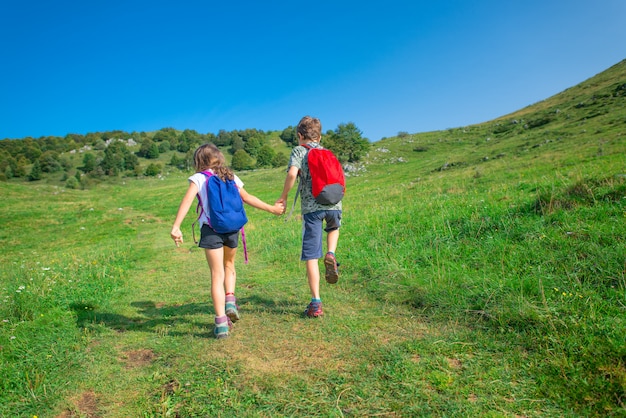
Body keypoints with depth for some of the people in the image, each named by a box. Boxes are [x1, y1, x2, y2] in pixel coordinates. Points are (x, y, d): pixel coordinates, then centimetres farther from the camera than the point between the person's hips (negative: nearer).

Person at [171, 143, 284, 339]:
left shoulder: (199, 178, 3)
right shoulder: (230, 176, 13)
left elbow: (187, 201, -11)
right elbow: (247, 198, 14)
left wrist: (176, 227, -18)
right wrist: (271, 208, 24)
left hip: (211, 229, -3)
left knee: (217, 275, 2)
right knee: (229, 265, 28)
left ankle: (221, 322, 0)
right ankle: (230, 301, 12)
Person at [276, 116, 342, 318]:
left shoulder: (299, 150, 6)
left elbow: (292, 173, -13)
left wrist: (284, 197, 0)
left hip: (312, 207, -4)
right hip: (334, 204, 4)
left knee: (311, 256, 3)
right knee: (334, 228, 38)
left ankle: (316, 303, 4)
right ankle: (331, 255, 9)